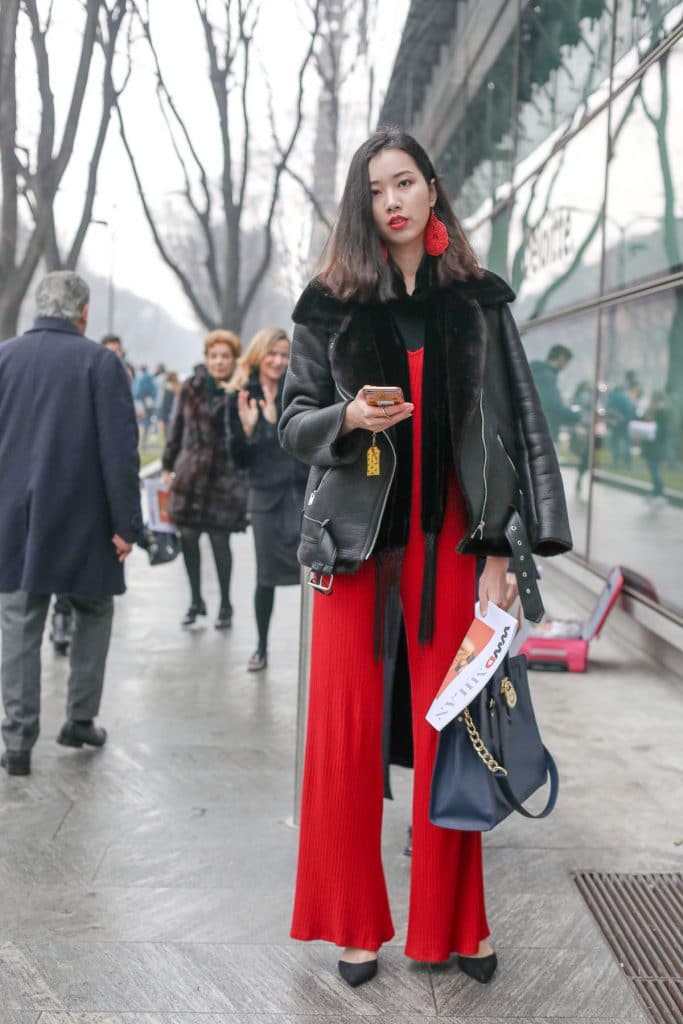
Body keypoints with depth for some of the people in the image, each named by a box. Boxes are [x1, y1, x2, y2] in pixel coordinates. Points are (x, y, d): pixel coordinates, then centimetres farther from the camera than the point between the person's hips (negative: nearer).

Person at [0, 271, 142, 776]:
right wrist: (126, 524, -6)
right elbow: (120, 451, -11)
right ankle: (81, 720, 22)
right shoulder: (101, 362, -7)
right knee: (93, 614, 18)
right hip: (83, 520, -2)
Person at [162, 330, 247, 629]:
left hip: (225, 477, -3)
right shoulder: (192, 388, 7)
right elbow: (177, 428, 12)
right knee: (188, 535, 6)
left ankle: (225, 606, 16)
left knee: (219, 540, 0)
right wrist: (168, 466, 12)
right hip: (190, 474, 3)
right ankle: (196, 601, 23)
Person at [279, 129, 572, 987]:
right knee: (349, 733, 1)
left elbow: (516, 425, 3)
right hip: (356, 541, 0)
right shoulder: (330, 305, 6)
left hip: (448, 541, 0)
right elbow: (293, 416, 7)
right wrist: (346, 418, -16)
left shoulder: (479, 304, 7)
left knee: (448, 730, 3)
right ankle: (356, 924, 17)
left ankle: (453, 923, 18)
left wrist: (501, 549, -5)